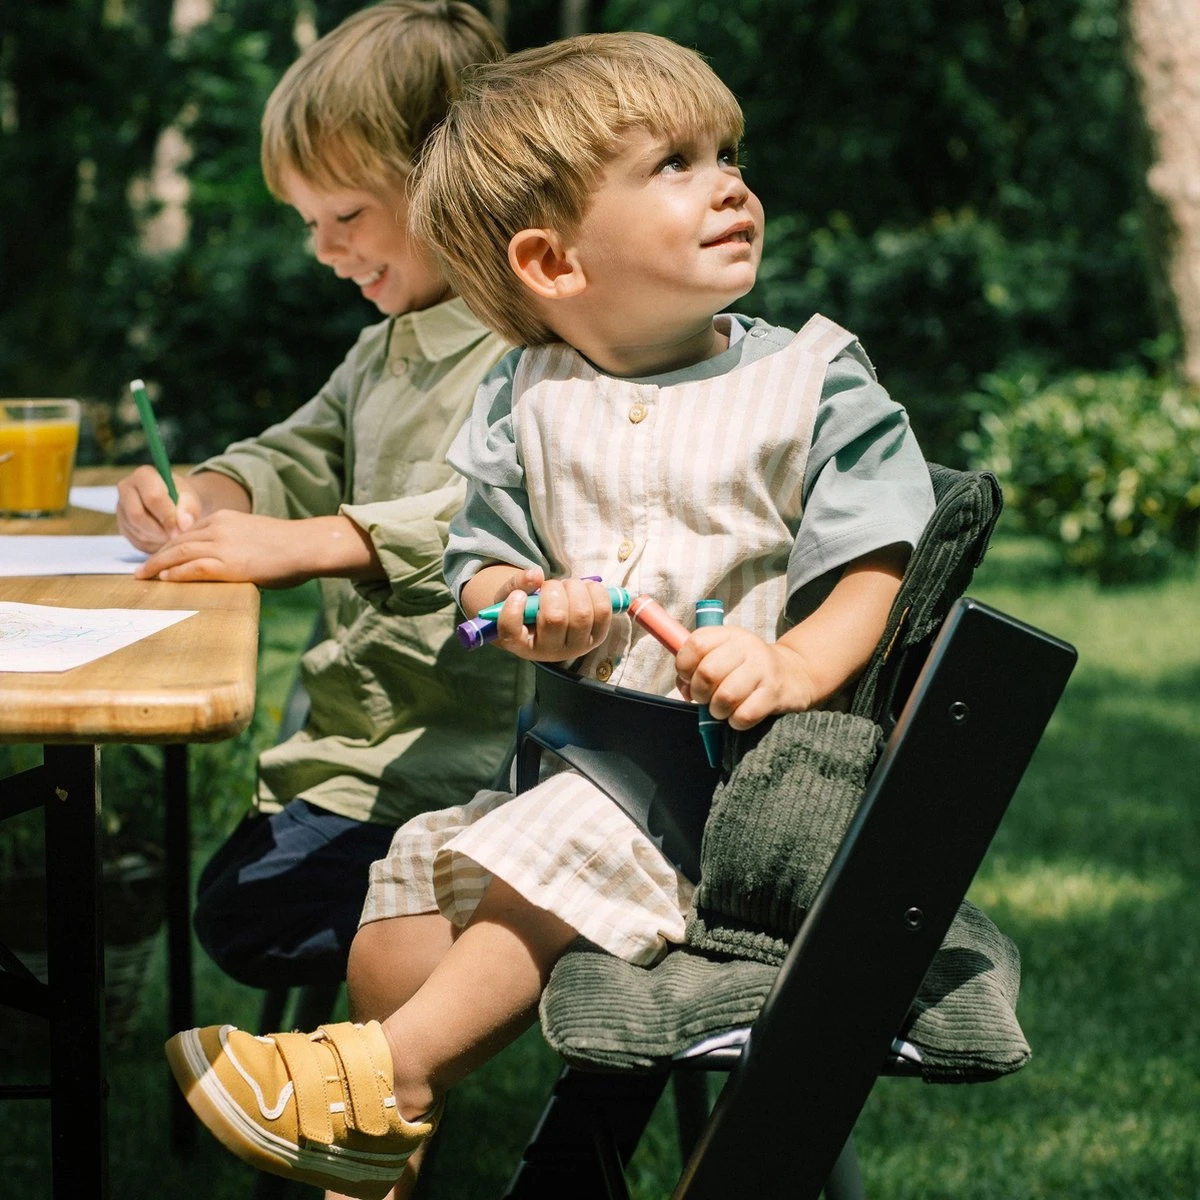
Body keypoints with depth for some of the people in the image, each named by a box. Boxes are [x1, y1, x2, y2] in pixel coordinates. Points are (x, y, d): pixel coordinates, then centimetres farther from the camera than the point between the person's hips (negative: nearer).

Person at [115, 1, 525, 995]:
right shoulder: (384, 352, 17)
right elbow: (299, 460, 27)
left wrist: (306, 545, -33)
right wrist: (197, 496, 5)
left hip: (449, 758, -10)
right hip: (353, 742, 10)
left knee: (252, 921, -17)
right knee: (228, 900, 11)